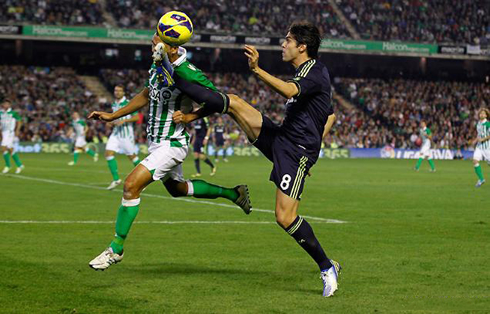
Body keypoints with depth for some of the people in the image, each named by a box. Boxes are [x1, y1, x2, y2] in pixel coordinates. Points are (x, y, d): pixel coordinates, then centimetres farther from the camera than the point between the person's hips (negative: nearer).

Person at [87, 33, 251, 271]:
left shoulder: (188, 74, -24)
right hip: (156, 142, 10)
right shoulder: (158, 66, 0)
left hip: (171, 144, -10)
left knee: (131, 186, -18)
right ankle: (233, 194, 43)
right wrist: (113, 116, 14)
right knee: (176, 188, 27)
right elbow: (146, 96, 17)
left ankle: (116, 248, -8)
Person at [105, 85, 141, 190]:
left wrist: (123, 121, -21)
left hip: (126, 133, -6)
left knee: (131, 156, 1)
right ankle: (116, 179, -5)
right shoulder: (113, 104, 12)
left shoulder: (128, 104, -10)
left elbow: (136, 117, -12)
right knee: (108, 153, -9)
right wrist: (111, 123, 8)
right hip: (116, 133, 6)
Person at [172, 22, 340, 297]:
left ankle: (327, 267, 1)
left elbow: (289, 91, -34)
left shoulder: (317, 72, -12)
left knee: (285, 217, -12)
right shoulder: (305, 71, 17)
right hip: (279, 136, 9)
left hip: (297, 151, -9)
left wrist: (257, 69, -40)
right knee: (234, 103, -2)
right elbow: (330, 115, 28)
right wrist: (312, 144, 24)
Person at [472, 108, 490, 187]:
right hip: (479, 146, 6)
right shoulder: (478, 124, 11)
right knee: (475, 161, -11)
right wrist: (476, 140, 10)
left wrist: (482, 139, -20)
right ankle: (481, 179, -2)